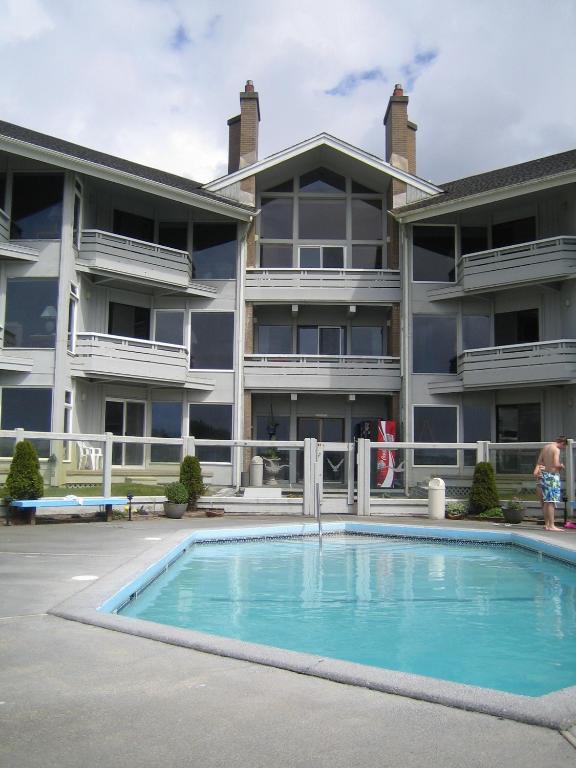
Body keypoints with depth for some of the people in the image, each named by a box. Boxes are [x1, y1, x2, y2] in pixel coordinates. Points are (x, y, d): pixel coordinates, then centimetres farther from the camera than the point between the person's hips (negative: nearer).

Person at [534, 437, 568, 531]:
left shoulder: (545, 447, 14)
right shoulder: (556, 449, -12)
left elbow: (539, 461, 10)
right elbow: (556, 464, -23)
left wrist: (537, 470, -4)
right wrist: (561, 466, -2)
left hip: (544, 474, 8)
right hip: (552, 476, -8)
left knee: (546, 501, 11)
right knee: (551, 502, -7)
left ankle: (546, 524, 16)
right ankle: (551, 526, -7)